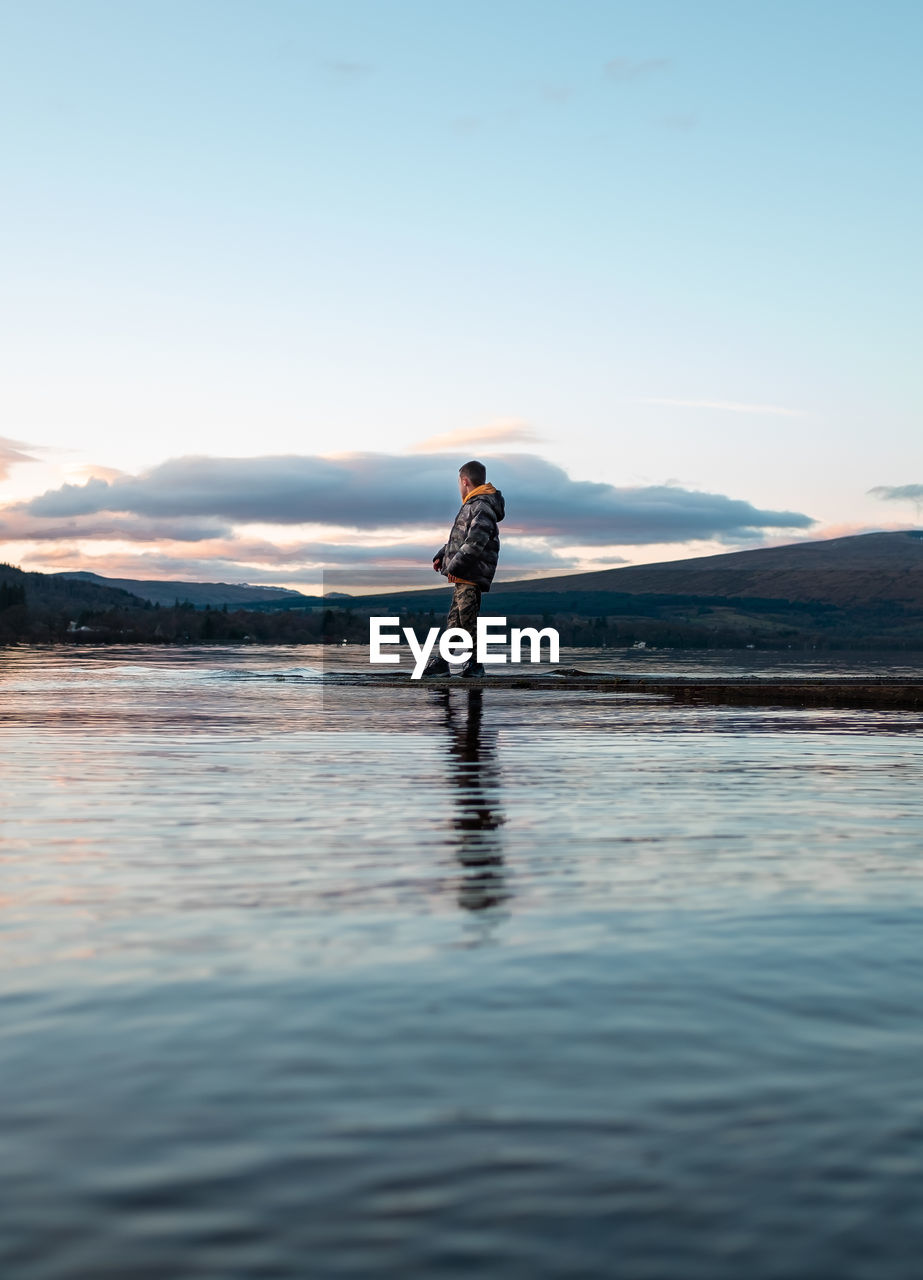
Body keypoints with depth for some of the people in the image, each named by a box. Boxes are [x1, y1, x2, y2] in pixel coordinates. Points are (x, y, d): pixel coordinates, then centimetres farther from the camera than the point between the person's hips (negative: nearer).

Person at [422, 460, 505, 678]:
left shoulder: (482, 506, -13)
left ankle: (475, 664, 0)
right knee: (454, 619, 11)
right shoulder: (472, 505, 20)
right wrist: (442, 555, 28)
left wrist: (455, 564, -22)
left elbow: (476, 541, -23)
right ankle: (441, 662, 15)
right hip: (463, 575, 10)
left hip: (472, 576, -10)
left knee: (468, 619, -7)